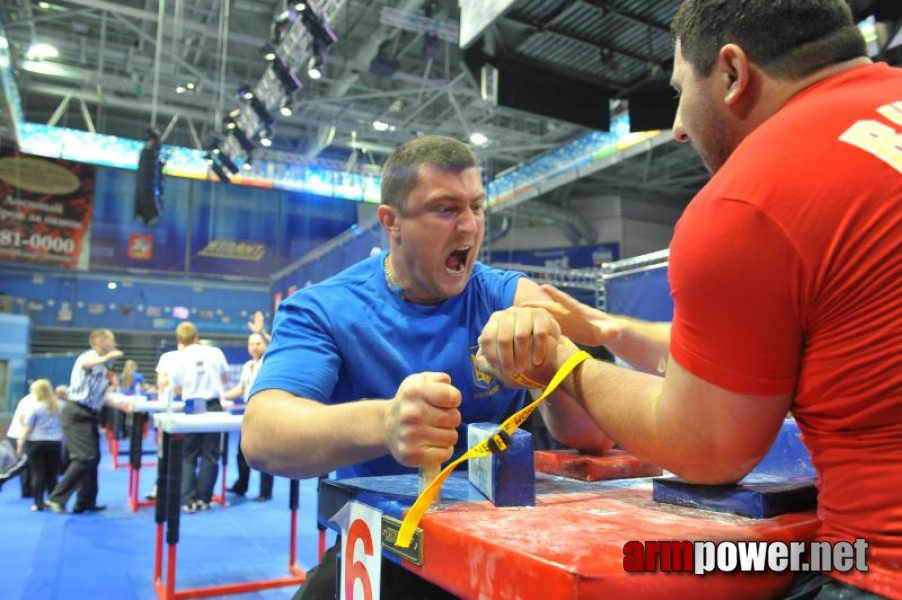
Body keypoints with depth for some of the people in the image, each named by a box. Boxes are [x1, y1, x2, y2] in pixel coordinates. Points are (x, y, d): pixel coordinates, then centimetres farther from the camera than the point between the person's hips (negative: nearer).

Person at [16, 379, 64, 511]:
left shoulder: (35, 407, -5)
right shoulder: (59, 406, 7)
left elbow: (27, 429, -5)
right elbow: (64, 426, 12)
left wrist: (20, 445, 2)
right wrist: (63, 445, 19)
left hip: (37, 443, -3)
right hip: (55, 443, 3)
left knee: (38, 474, 2)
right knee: (52, 475, 8)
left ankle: (39, 503, 1)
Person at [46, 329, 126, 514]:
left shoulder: (102, 367, 15)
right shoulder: (90, 355, -10)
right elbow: (85, 364, -38)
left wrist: (122, 406, 10)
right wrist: (107, 357, -41)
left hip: (89, 415, 9)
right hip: (77, 414, -9)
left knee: (93, 458, 12)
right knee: (84, 458, -14)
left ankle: (86, 502, 20)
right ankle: (56, 498, -6)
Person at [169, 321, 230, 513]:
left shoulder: (178, 359, -2)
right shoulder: (215, 352, -1)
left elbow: (176, 391, 6)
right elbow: (226, 379, 13)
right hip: (213, 406, 0)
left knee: (188, 456, 9)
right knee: (210, 455, 7)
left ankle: (188, 500, 4)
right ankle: (203, 499, 10)